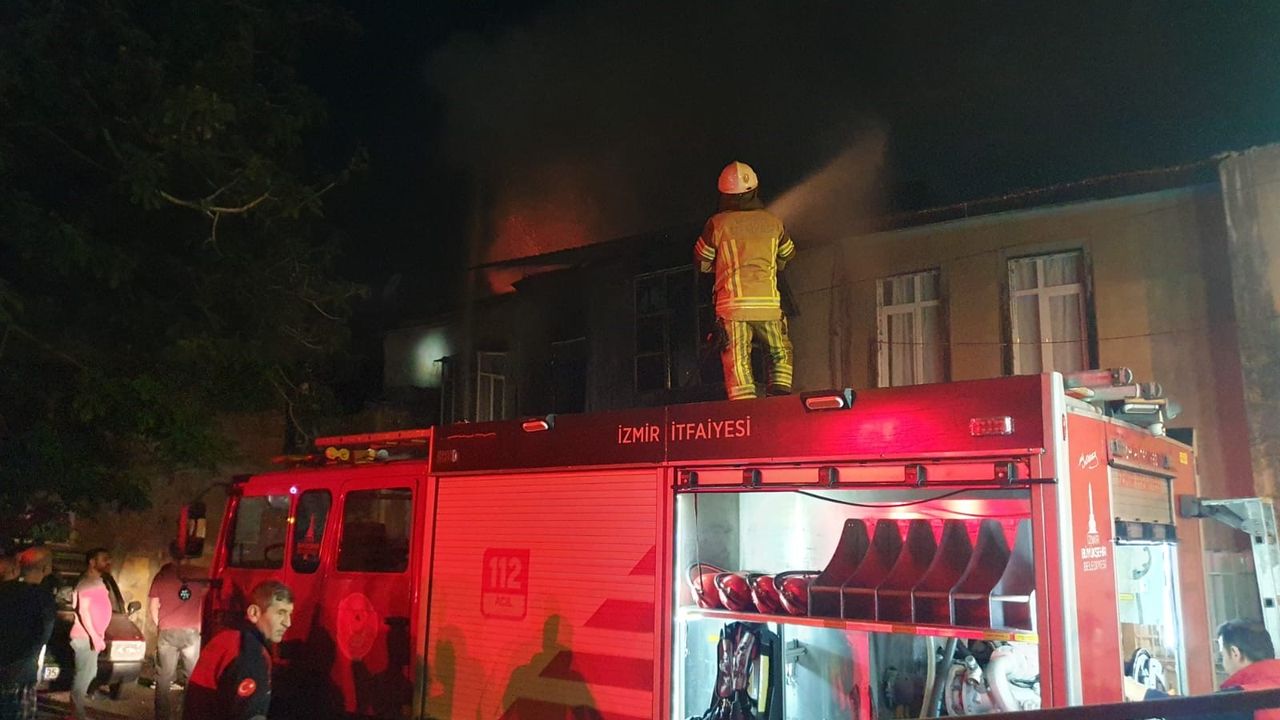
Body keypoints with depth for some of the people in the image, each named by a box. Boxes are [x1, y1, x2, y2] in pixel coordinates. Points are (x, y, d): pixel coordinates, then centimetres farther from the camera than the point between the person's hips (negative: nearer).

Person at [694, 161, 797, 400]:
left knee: (737, 363, 1)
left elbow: (702, 262, 10)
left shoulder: (717, 223, -2)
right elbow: (788, 254, 23)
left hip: (732, 304, -2)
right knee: (781, 353, 20)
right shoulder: (772, 221, 6)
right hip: (768, 303, 2)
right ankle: (781, 400, 4)